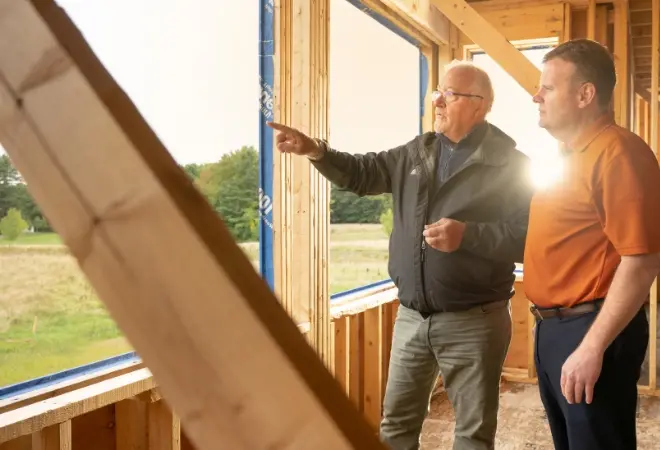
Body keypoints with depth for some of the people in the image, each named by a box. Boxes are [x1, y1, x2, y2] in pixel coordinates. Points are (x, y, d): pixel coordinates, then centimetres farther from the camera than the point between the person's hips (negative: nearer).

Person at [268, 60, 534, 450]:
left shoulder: (510, 165, -9)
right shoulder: (416, 153, 8)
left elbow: (529, 237, -16)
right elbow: (363, 173, 13)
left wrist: (467, 235, -27)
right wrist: (317, 151, -3)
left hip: (472, 322, -5)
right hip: (411, 317, 5)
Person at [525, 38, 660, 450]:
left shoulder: (618, 152, -16)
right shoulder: (571, 155, 14)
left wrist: (592, 348, -23)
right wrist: (552, 328, 13)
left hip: (591, 332, -9)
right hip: (553, 327, 9)